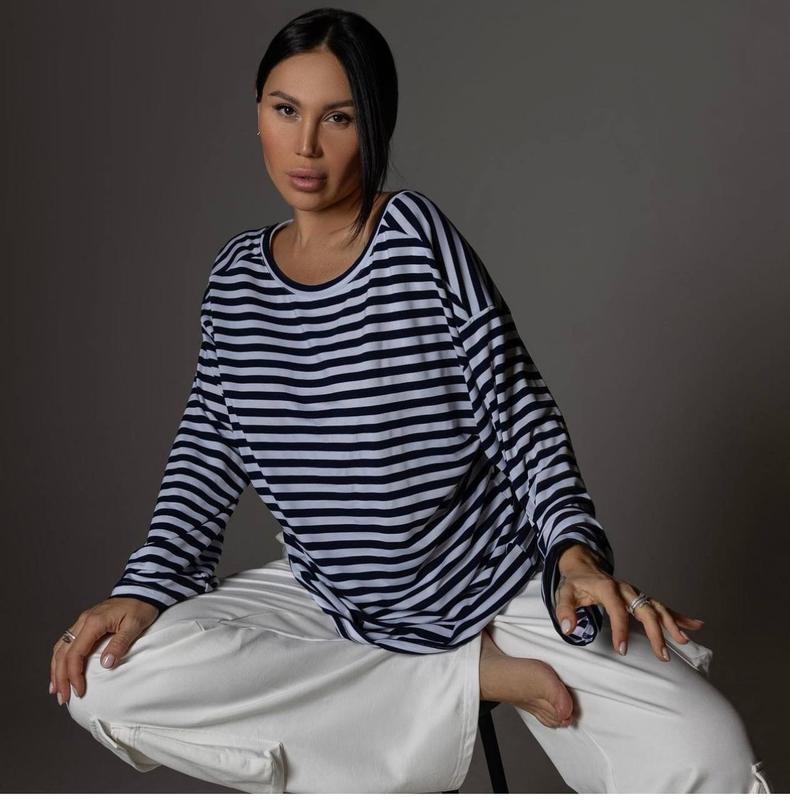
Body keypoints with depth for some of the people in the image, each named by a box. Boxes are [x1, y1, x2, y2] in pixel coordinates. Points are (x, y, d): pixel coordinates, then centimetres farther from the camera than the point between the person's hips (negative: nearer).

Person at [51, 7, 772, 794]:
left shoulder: (417, 235, -10)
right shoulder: (236, 276, 3)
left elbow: (521, 413, -8)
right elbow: (207, 452, 6)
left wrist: (576, 551, -22)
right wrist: (144, 589, -9)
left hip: (499, 585, -5)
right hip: (333, 602, 6)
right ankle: (468, 680, -13)